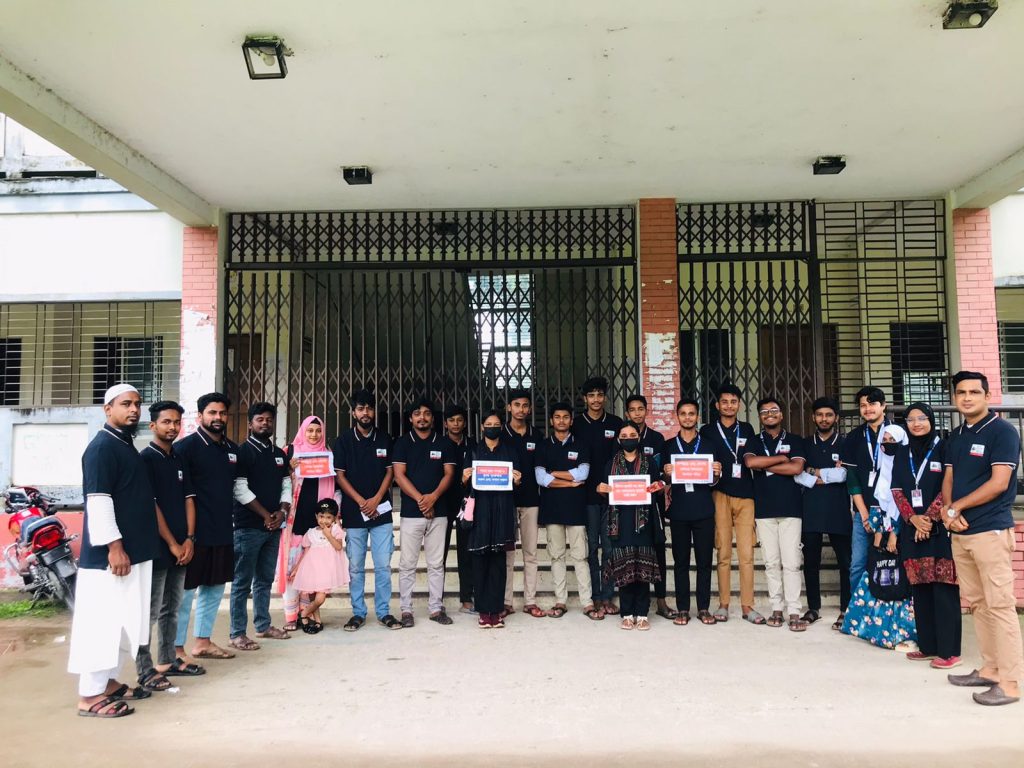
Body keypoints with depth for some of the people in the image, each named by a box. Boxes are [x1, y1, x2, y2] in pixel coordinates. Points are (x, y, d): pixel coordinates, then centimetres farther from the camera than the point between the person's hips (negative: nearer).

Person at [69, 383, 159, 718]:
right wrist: (114, 545, -23)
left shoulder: (126, 445, 16)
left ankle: (108, 682, 25)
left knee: (120, 621, 15)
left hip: (133, 551, 10)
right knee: (102, 622, -5)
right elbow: (97, 500, -20)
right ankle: (90, 695, 2)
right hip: (109, 553, -10)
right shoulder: (102, 446, -13)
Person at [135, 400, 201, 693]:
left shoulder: (180, 458, 13)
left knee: (172, 608, 15)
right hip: (157, 547, -7)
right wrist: (172, 544, -12)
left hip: (181, 547, 7)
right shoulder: (146, 458, -8)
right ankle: (145, 670, 6)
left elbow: (188, 499, 11)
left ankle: (167, 661, 25)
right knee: (149, 611, -1)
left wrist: (189, 539, 0)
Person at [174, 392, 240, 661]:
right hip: (195, 531, -7)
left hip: (223, 532, 7)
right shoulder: (186, 446, -9)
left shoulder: (232, 449, 12)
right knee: (185, 591, 1)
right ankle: (177, 649, 10)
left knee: (215, 588, 14)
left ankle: (203, 642, 26)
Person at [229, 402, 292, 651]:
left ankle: (263, 625, 24)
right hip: (248, 527, -6)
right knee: (243, 581, -2)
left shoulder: (279, 454, 14)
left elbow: (287, 486, 14)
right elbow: (240, 489, -13)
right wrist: (265, 515, -12)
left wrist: (282, 512, -3)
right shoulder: (242, 452, -6)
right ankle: (237, 633, 4)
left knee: (265, 579, 14)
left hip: (273, 526, 6)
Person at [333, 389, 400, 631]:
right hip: (353, 513, -1)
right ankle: (358, 613, 15)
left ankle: (384, 612, 12)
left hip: (381, 512, 1)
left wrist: (376, 499, -8)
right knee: (355, 567, 5)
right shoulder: (343, 440, 4)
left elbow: (390, 472, 6)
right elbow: (340, 475, 0)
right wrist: (361, 501, -9)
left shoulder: (385, 439, 8)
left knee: (383, 565, 2)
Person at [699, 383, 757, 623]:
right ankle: (723, 604, 10)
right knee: (724, 553, 2)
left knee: (747, 553, -2)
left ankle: (747, 605, 6)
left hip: (745, 496, 1)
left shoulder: (747, 430, 15)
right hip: (720, 495, -1)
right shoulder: (707, 431, 9)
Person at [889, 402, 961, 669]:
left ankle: (948, 650, 1)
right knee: (919, 588, 7)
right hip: (912, 528, 5)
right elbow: (896, 490, 7)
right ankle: (927, 645, 16)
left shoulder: (943, 448, 0)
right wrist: (913, 518, -7)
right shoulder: (902, 454, 13)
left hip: (939, 527, -4)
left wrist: (929, 518, -13)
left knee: (943, 589, -5)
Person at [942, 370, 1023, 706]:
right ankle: (990, 668, 22)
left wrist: (957, 507, -8)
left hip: (991, 530, -7)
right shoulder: (956, 437, 15)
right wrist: (947, 509, -5)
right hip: (959, 532, 7)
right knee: (976, 603, 12)